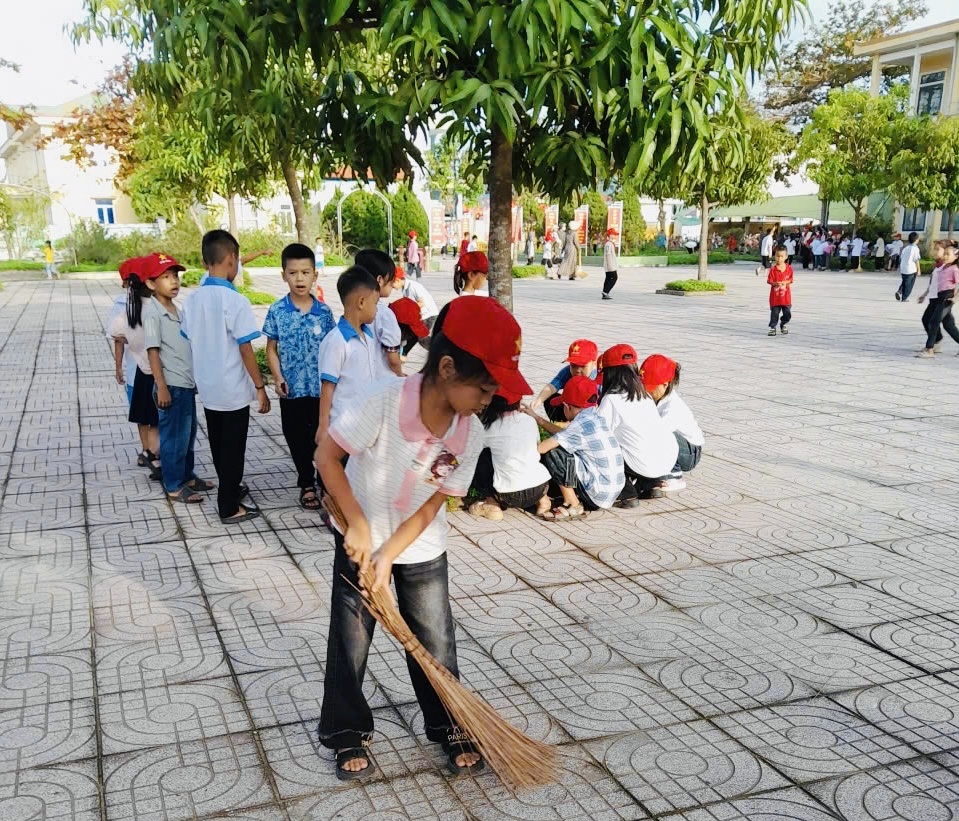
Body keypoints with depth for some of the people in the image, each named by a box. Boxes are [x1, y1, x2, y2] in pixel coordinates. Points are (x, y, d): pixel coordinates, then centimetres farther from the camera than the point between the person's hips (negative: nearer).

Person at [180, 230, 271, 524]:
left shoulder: (192, 300, 1)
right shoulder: (235, 301, -18)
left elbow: (191, 343, 8)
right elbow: (245, 349, -18)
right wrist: (260, 386, -9)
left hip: (207, 387, 6)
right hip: (233, 389, -6)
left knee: (218, 444, 20)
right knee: (233, 448, 5)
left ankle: (230, 490, 39)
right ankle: (229, 507, 14)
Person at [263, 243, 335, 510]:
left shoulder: (324, 311, -4)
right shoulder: (277, 311, -5)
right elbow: (271, 349, 1)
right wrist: (278, 379, -9)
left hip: (321, 387, 0)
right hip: (292, 389, 0)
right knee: (298, 439, 12)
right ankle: (306, 485, 27)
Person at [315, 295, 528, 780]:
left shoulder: (470, 436, -18)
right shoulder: (384, 402, -32)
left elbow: (431, 507, -12)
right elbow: (326, 456, -21)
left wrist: (389, 557, -19)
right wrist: (358, 525, -23)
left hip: (421, 549, 3)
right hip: (360, 538, -3)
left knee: (436, 643, 10)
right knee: (350, 643, 9)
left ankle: (448, 726, 31)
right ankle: (347, 733, 29)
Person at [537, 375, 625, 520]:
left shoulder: (580, 425, -16)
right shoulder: (596, 418, 8)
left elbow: (540, 448, -21)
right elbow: (566, 434, 22)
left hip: (598, 495, -9)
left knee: (552, 454, -11)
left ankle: (573, 506, -4)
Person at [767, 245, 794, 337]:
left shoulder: (789, 268, -1)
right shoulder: (773, 269, -6)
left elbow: (790, 279, 3)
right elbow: (769, 280, -6)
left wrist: (785, 282, -16)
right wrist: (775, 283, -23)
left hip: (786, 296, 2)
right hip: (775, 296, -2)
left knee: (787, 313, 7)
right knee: (774, 313, 1)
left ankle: (783, 325, 30)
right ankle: (772, 327, 12)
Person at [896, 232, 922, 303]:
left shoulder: (905, 248, 10)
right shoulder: (915, 248, -9)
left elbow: (901, 258, 12)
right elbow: (916, 260, -12)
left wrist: (900, 269, 21)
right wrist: (918, 270, -6)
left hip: (903, 269, 5)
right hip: (911, 269, -5)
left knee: (905, 282, 22)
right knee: (909, 284, 5)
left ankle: (899, 291, -1)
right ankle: (904, 298, 7)